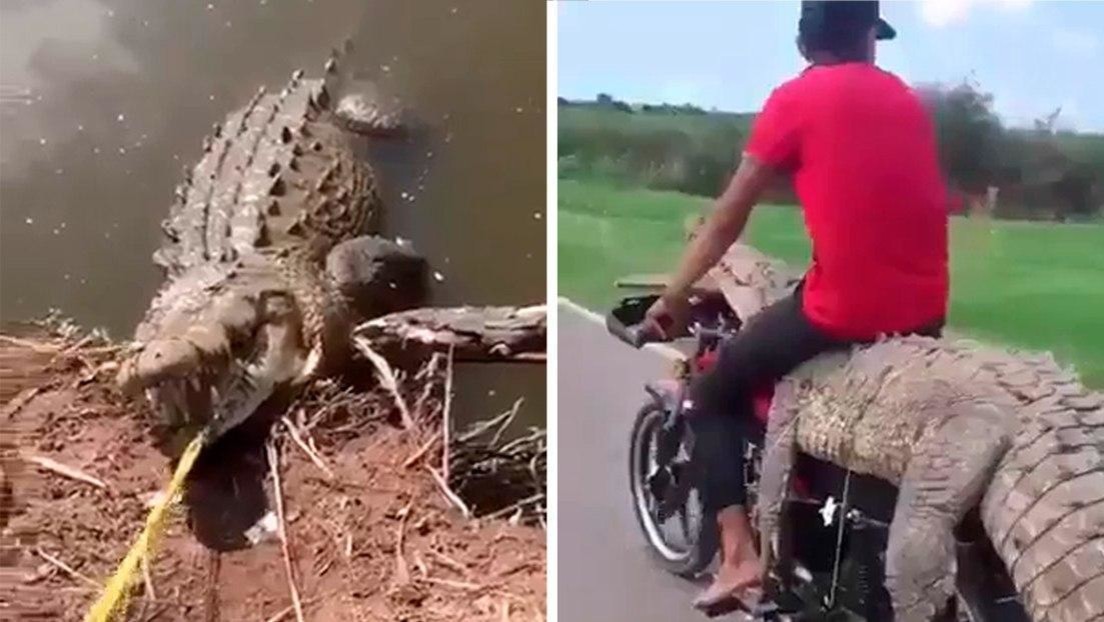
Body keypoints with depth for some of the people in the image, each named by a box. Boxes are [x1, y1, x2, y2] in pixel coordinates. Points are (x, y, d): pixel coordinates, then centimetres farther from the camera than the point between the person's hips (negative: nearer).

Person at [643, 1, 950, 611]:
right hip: (925, 312, 6)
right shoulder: (907, 100, 15)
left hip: (843, 310, -6)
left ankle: (738, 553, 2)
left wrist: (674, 296, 12)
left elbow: (729, 215, 1)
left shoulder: (797, 97, -1)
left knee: (712, 396, 14)